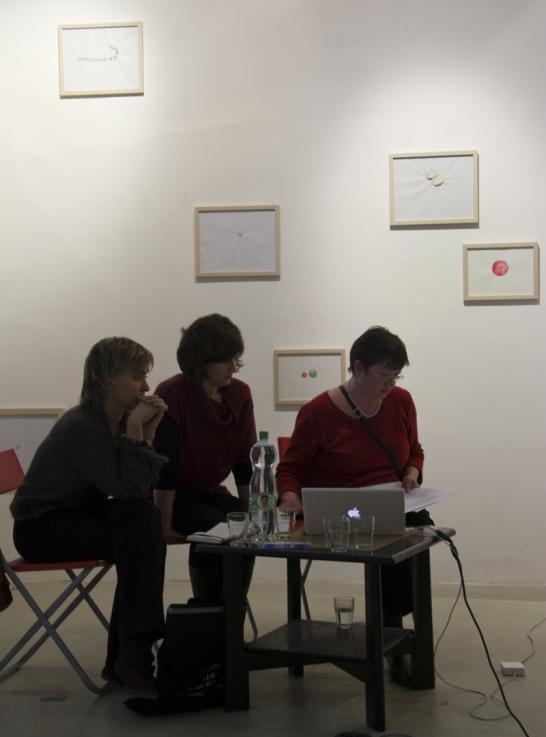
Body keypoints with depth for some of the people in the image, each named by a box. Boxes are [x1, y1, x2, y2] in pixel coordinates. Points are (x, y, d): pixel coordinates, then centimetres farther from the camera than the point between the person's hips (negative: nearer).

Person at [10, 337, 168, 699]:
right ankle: (132, 659, -24)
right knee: (140, 520, -26)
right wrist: (135, 433, -25)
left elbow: (150, 479, -5)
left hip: (81, 516, 8)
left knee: (145, 518, -19)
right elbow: (129, 490, -26)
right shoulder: (81, 427, -22)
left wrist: (148, 433, -13)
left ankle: (124, 660, -14)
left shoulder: (119, 421, 2)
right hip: (40, 528, -8)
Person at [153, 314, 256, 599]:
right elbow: (164, 466, -22)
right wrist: (165, 524, -23)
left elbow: (245, 461, 1)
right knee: (214, 525, -30)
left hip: (209, 492, 6)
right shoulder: (171, 395, -20)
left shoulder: (240, 394, -2)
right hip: (171, 496, -5)